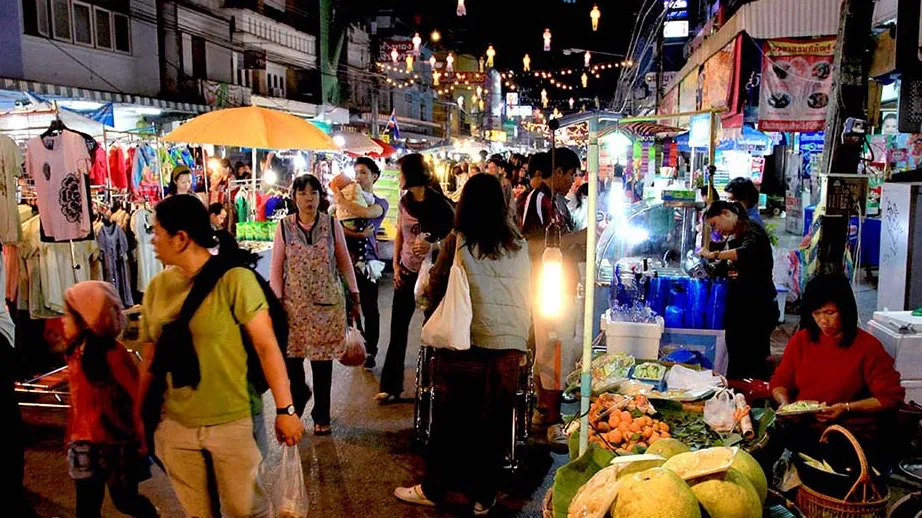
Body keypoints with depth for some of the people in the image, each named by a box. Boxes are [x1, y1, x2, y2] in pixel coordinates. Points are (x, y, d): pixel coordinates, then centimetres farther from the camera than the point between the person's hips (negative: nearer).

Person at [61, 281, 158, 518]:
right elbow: (76, 400, 11)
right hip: (85, 442, 6)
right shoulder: (76, 352, 3)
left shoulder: (113, 352, -19)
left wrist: (141, 439, -12)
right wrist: (72, 435, 13)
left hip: (116, 442, -6)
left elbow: (137, 397, -16)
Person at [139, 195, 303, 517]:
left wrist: (285, 409, -14)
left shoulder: (234, 279, -13)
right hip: (175, 426, 5)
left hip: (232, 421, -4)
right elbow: (150, 361, 10)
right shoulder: (157, 286, 3)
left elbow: (266, 346, -13)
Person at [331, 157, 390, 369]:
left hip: (366, 259, -2)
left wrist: (341, 201, -11)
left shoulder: (381, 203, 3)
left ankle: (370, 351, 15)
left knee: (369, 308, 3)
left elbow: (366, 212, -21)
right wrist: (357, 234, -17)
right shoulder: (348, 198, 11)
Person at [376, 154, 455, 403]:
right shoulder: (404, 201, 5)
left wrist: (432, 246, -26)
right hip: (406, 273, 5)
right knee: (398, 330, 5)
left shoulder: (439, 203, -12)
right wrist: (395, 265, 5)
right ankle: (390, 386, 12)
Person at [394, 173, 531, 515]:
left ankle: (433, 490, 23)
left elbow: (435, 290, 1)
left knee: (451, 419, 10)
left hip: (466, 340, -2)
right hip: (510, 344, 3)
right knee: (495, 421, 12)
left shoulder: (458, 241, -6)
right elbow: (527, 294, 11)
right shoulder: (519, 244, 4)